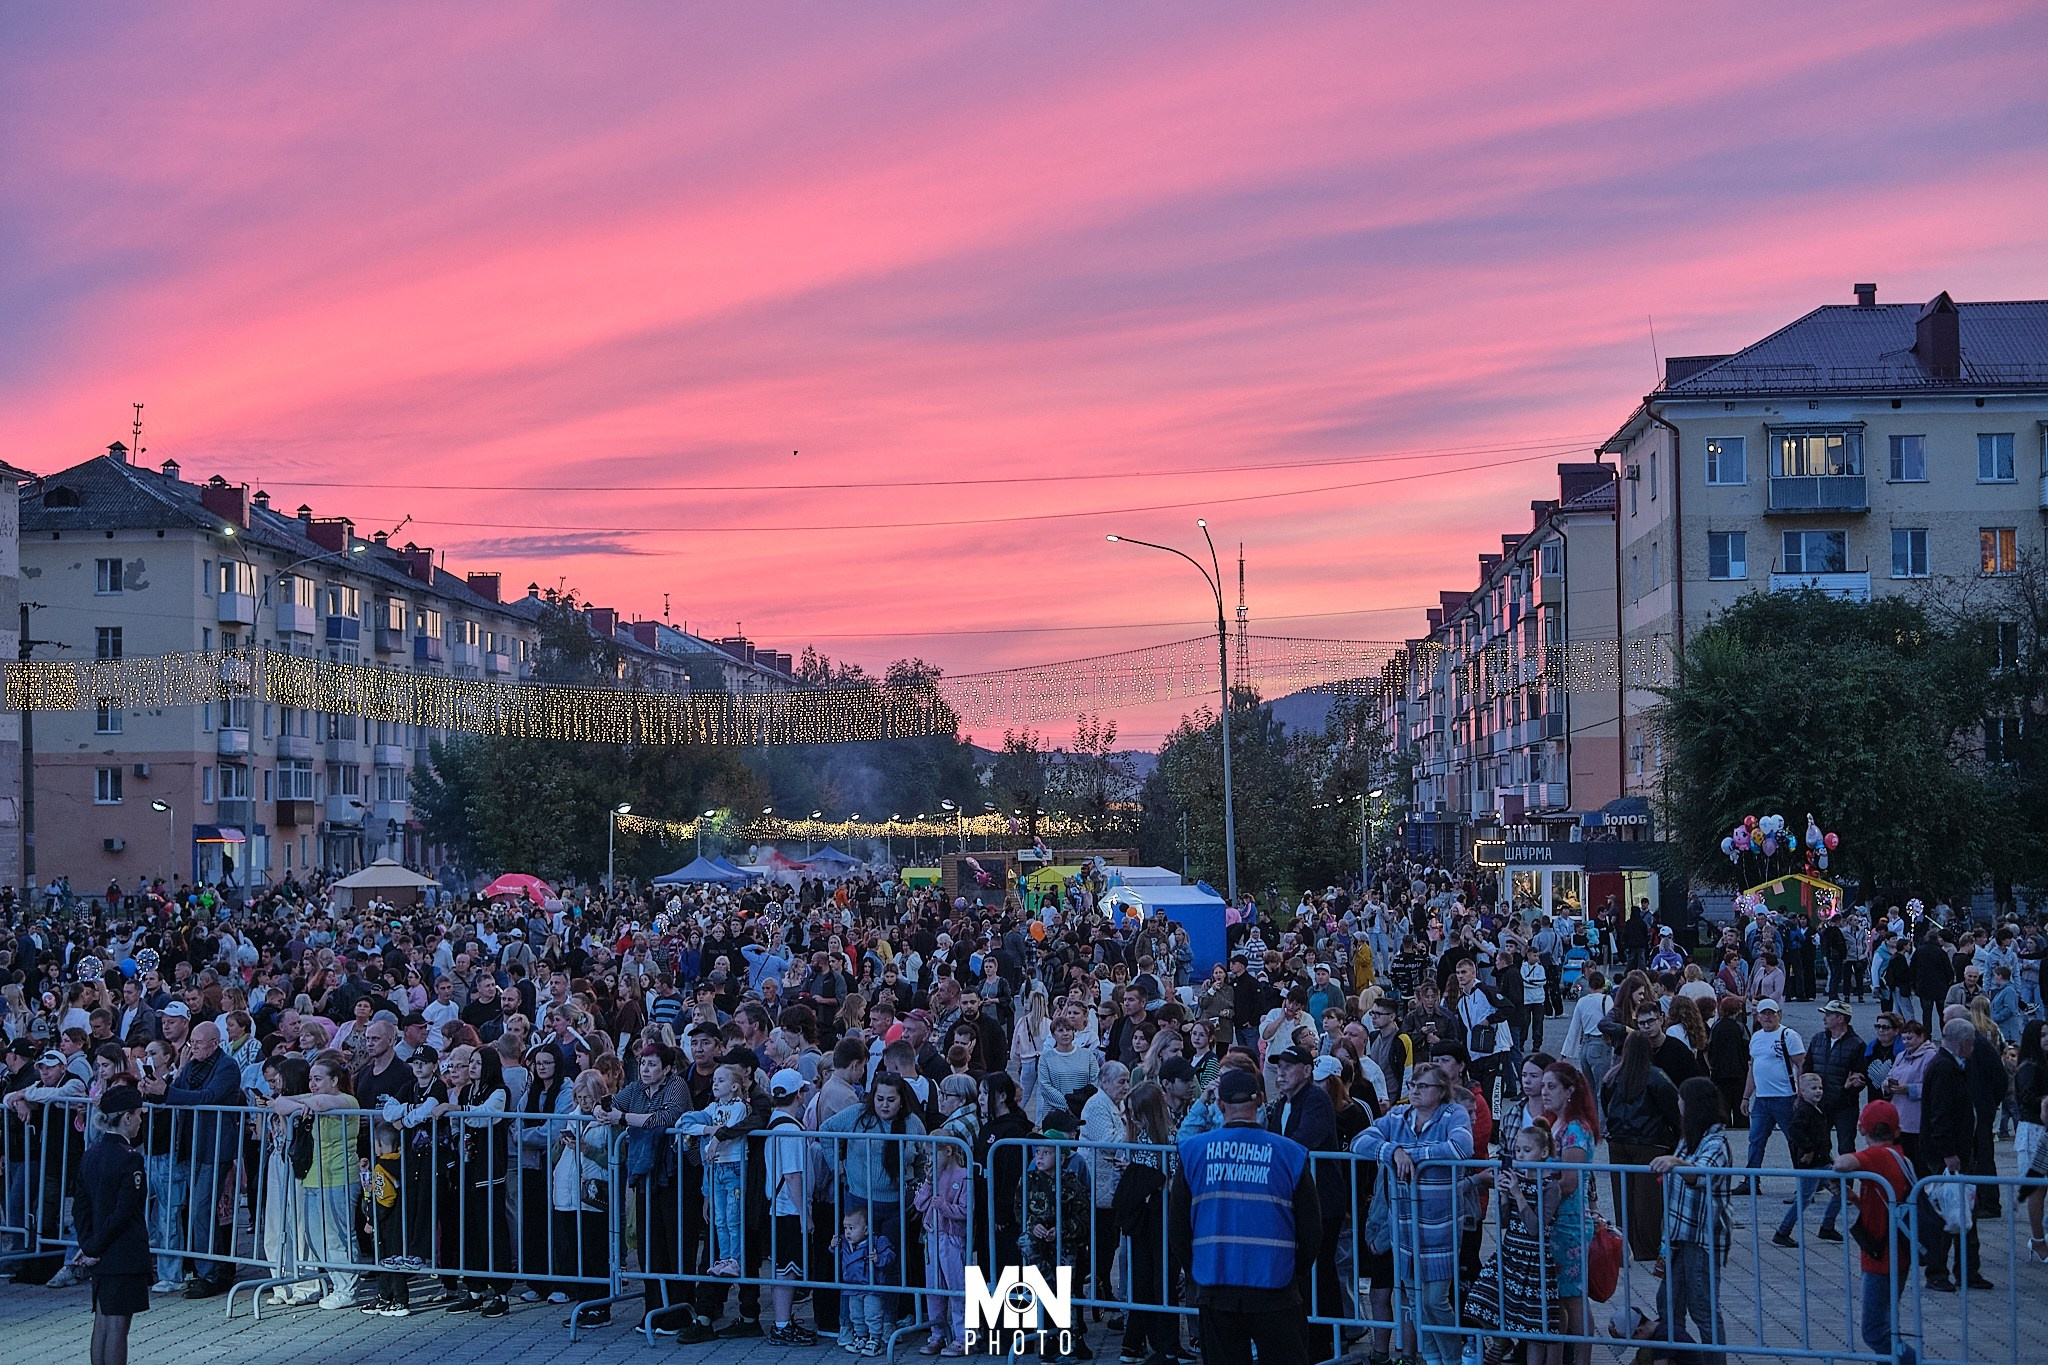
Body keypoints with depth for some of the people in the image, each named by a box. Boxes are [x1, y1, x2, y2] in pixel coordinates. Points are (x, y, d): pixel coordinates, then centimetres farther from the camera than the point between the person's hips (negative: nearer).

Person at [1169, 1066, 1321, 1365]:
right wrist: (1297, 1275, 18)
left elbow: (1176, 1227, 6)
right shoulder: (1290, 1153, -1)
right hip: (1274, 1288, -1)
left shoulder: (1193, 1151, 1)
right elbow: (1312, 1228, 4)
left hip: (1213, 1284, 1)